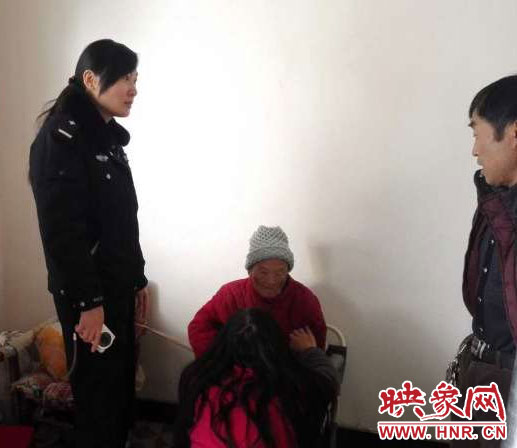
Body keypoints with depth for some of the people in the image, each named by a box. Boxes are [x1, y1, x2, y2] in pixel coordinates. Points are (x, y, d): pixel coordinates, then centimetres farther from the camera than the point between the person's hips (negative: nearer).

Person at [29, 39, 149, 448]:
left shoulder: (108, 137, 13)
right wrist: (87, 301, -19)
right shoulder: (61, 136, -13)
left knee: (122, 382, 16)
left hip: (118, 286, 8)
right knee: (98, 388, 5)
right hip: (88, 293, -8)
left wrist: (138, 279, 17)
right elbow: (61, 230, -20)